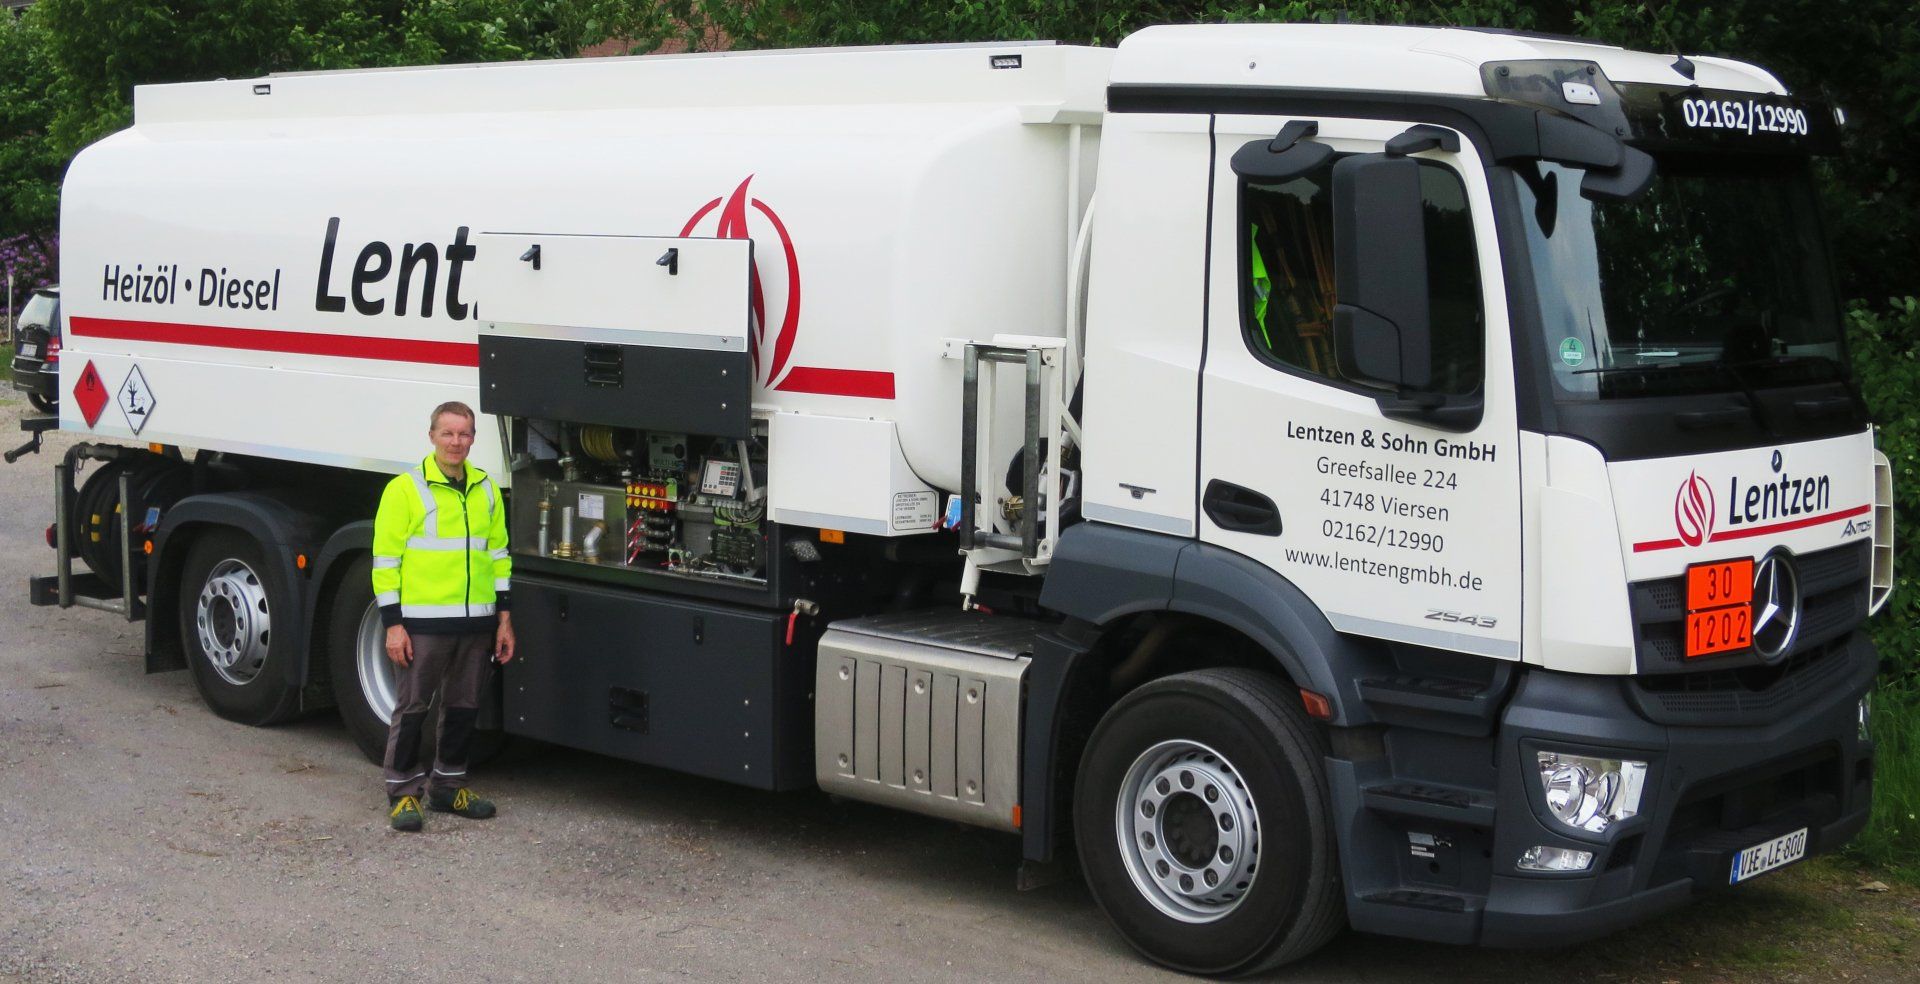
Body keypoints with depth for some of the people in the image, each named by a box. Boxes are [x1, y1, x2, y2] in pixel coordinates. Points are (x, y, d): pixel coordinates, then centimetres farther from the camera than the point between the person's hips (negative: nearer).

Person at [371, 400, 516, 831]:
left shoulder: (486, 490, 12)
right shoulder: (405, 489, -5)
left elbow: (498, 555, 17)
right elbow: (386, 560, -6)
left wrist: (504, 617, 11)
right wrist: (392, 624, -11)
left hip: (477, 621, 5)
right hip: (422, 621, -5)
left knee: (464, 707, 12)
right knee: (412, 707, 0)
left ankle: (447, 786, 25)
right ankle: (403, 792, 11)